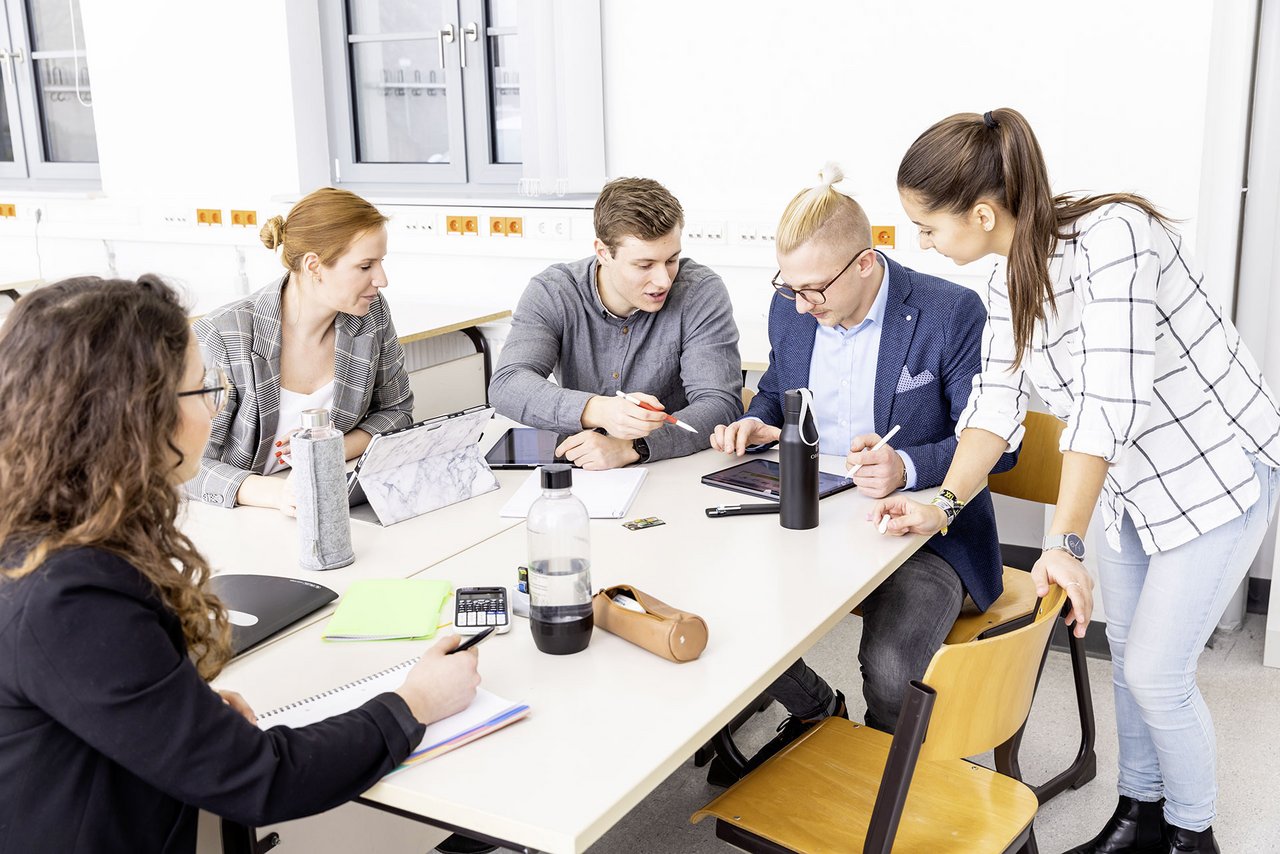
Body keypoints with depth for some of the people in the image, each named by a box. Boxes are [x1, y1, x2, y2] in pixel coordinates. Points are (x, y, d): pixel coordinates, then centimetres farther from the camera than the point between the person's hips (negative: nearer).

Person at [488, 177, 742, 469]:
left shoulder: (702, 292, -11)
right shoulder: (551, 293, -7)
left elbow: (721, 403, -18)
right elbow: (506, 385, -20)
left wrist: (631, 447, -35)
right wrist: (597, 410, -38)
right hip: (577, 471, 1)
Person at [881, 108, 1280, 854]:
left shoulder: (1111, 237, -30)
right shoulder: (1010, 283, -4)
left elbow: (1108, 404, -34)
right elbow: (996, 403, -6)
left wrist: (1064, 544, -33)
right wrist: (944, 505, -19)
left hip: (1220, 470, -7)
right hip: (1133, 480, 8)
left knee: (1156, 671, -2)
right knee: (1128, 653, 15)